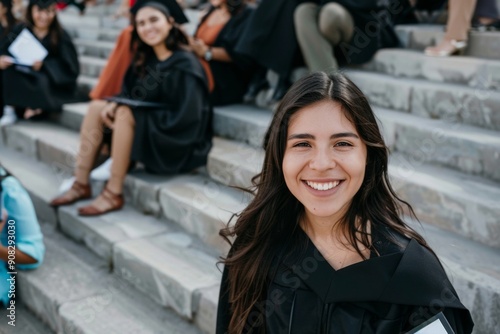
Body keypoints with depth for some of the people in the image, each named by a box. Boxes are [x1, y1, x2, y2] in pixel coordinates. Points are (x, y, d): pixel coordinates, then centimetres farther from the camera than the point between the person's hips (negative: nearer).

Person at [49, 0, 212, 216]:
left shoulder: (184, 64, -19)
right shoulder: (146, 58, 5)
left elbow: (185, 117, -25)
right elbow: (134, 94, 12)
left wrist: (121, 108, -21)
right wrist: (115, 103, -13)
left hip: (177, 140, -8)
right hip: (149, 125, 8)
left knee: (124, 114, -27)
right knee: (97, 109, 0)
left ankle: (114, 194, -21)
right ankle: (81, 184, 0)